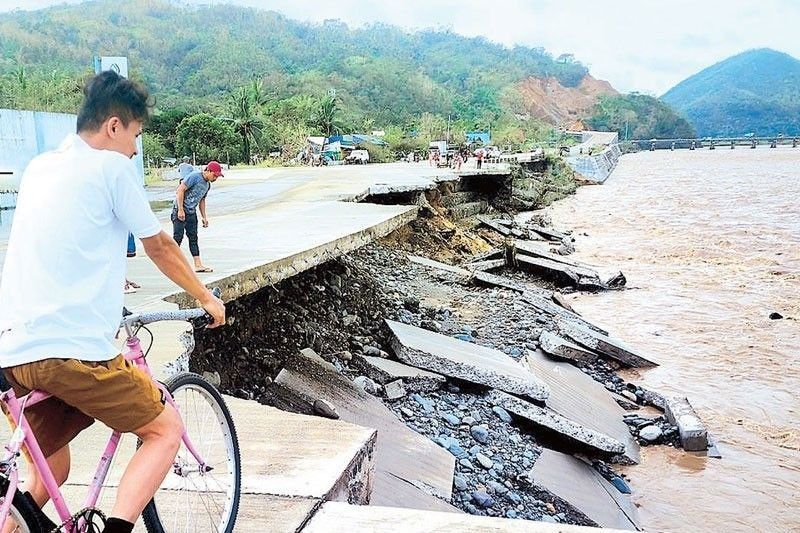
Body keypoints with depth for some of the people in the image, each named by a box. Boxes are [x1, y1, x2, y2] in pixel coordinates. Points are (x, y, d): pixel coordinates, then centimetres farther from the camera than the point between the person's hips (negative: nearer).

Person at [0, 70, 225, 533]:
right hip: (71, 350, -8)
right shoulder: (112, 166, -3)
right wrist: (209, 299, 17)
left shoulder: (38, 168, 19)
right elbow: (160, 247, 4)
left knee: (49, 470, 26)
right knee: (167, 429, 8)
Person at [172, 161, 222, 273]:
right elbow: (180, 190, -18)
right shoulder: (195, 176, -15)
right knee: (178, 237, -7)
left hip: (192, 212, 8)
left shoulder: (208, 184, 10)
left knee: (193, 238, 7)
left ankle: (198, 265, 8)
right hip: (180, 210, -8)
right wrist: (180, 210, -21)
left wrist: (204, 217, 18)